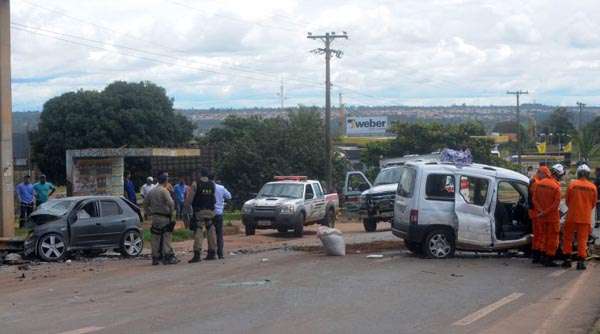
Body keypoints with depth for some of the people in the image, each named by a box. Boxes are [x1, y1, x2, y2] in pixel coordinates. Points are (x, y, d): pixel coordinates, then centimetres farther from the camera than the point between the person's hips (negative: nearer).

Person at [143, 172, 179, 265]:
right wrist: (171, 213, -6)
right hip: (164, 217, -7)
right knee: (166, 237, -5)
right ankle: (168, 257, -6)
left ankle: (155, 258, 11)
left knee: (155, 238, 9)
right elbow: (170, 203, -21)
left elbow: (145, 204, 18)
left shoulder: (151, 191, 12)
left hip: (154, 217, 7)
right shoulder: (164, 191, -11)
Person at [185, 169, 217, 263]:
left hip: (199, 211, -4)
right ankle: (211, 253, 13)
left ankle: (197, 255, -11)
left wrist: (186, 202, 8)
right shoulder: (212, 184, 6)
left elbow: (189, 199, -8)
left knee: (198, 233, -5)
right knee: (211, 232, 10)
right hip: (211, 211, 4)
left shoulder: (195, 184, -6)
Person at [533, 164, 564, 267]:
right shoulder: (556, 186, -17)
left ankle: (544, 256, 25)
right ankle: (549, 259, 7)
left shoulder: (540, 183, 2)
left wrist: (541, 211, -7)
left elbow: (534, 199, 2)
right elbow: (556, 203, -21)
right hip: (553, 216, -6)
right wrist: (545, 212, -16)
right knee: (553, 237, 5)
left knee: (546, 236, 19)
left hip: (542, 216, 6)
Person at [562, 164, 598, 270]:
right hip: (586, 217, 1)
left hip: (572, 216, -1)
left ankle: (567, 258, 12)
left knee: (568, 236, 12)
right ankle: (581, 261, 3)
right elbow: (594, 203, 7)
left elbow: (567, 200, 0)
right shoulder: (593, 187, -3)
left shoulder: (572, 184, -8)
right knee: (583, 239, 6)